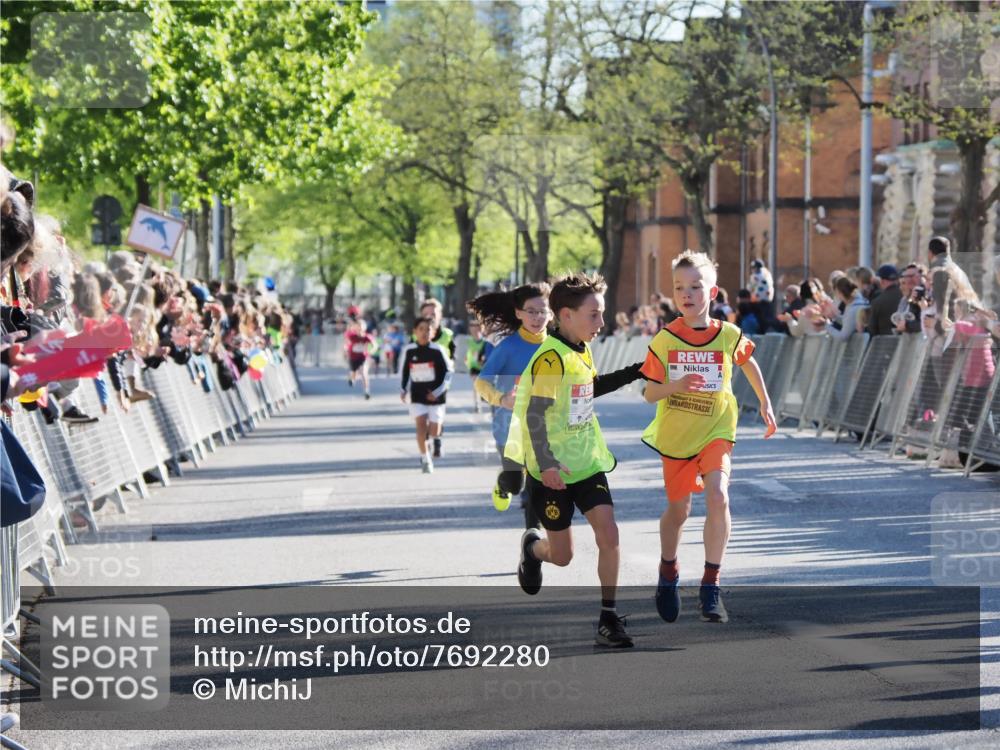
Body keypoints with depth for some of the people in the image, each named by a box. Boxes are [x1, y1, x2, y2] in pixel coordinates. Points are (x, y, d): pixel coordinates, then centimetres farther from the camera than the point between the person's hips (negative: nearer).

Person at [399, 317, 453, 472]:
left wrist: (438, 391, -12)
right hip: (417, 396, 1)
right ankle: (425, 459, -1)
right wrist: (403, 390, 4)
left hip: (435, 396, -1)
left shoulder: (438, 350, -11)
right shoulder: (409, 350, -4)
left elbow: (448, 372, -5)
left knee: (433, 430, 4)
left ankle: (437, 438, 43)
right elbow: (403, 372, 10)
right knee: (421, 424, -13)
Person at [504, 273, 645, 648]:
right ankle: (532, 548, 41)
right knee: (562, 555, 4)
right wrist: (545, 463, -32)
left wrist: (635, 372, 21)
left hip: (587, 462, 7)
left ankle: (608, 617, 1)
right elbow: (535, 413, -23)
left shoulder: (581, 352, 7)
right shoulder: (550, 358, -19)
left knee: (608, 534, -9)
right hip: (553, 470, -7)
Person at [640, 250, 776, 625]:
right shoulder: (664, 340, -9)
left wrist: (765, 402, 16)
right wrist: (675, 386, -25)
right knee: (678, 509, 13)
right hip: (675, 434, 1)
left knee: (718, 497, -22)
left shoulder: (728, 335, -7)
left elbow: (748, 363, 15)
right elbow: (650, 393, -6)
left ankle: (711, 587, -12)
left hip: (716, 430, 0)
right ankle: (668, 575, 41)